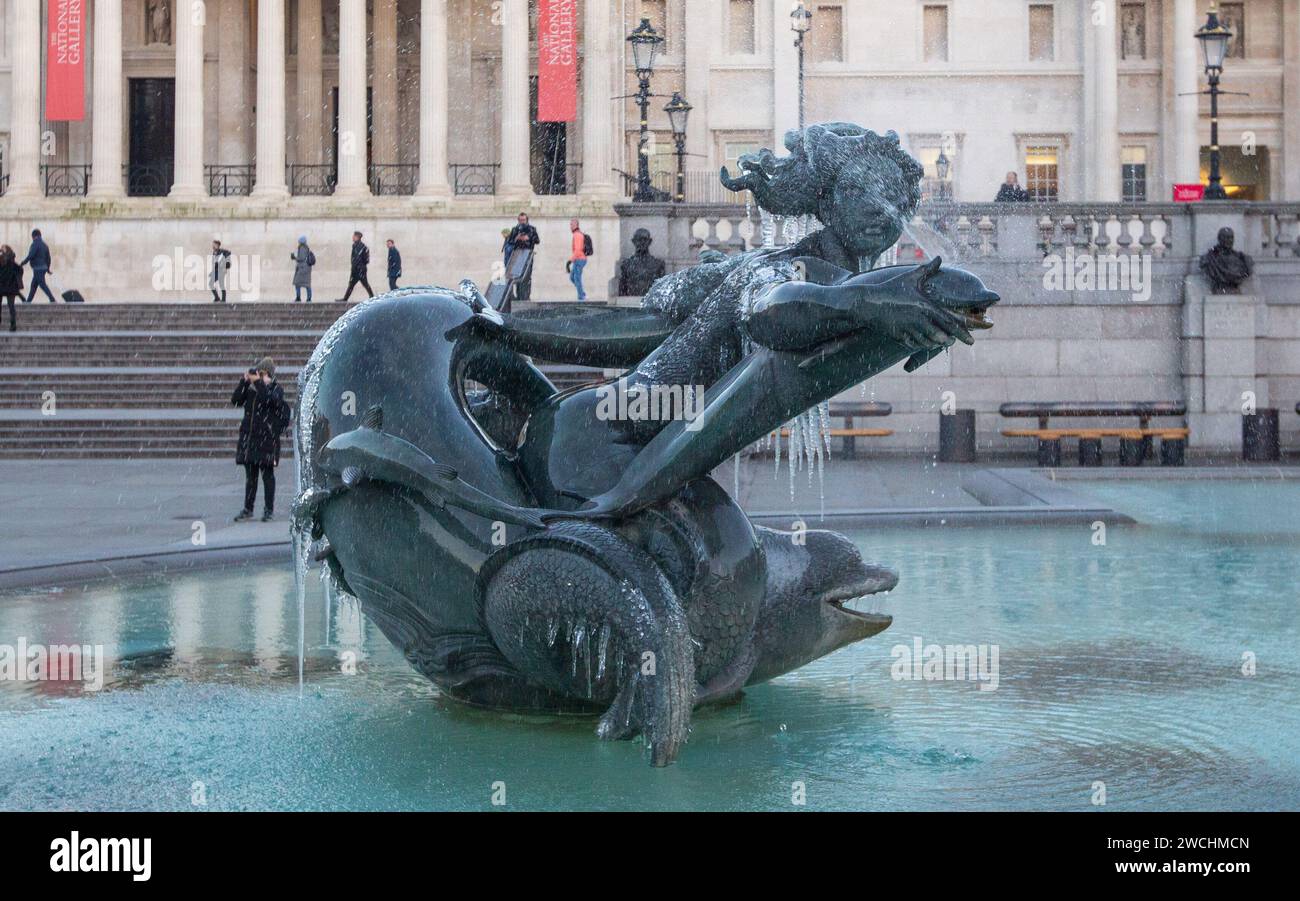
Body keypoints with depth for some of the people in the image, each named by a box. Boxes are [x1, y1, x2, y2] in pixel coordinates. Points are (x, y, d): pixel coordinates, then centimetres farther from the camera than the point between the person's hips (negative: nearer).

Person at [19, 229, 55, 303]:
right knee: (33, 285, 13)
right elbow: (48, 258, 17)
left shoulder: (35, 244, -12)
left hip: (38, 268, -9)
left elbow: (30, 255, -20)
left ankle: (52, 299, -14)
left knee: (42, 284, -8)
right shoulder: (44, 245, 13)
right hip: (43, 267, 9)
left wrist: (22, 263, -13)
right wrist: (48, 268, 26)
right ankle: (28, 301, 16)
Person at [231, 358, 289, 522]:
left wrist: (258, 382, -24)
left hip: (267, 436, -4)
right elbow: (235, 401, 1)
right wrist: (244, 382, -8)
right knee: (250, 475, 9)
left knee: (267, 474, 0)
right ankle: (248, 509, 15)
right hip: (249, 435, 4)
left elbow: (271, 400, -22)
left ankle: (269, 510, 6)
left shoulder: (276, 388, -2)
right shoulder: (250, 389, 10)